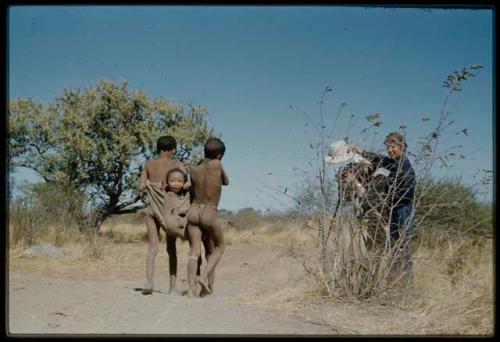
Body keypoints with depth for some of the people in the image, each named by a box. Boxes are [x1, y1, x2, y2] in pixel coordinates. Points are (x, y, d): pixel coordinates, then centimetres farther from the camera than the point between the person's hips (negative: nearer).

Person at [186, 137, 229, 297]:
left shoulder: (194, 170, 5)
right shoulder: (217, 164, -6)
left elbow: (192, 194, 13)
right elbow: (226, 182, 13)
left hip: (193, 211, 3)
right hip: (210, 215, -3)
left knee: (195, 251, 3)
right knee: (218, 248, 18)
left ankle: (191, 286, -13)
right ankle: (205, 276, -1)